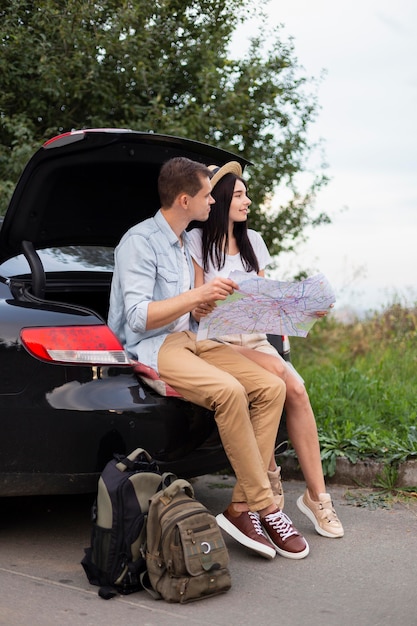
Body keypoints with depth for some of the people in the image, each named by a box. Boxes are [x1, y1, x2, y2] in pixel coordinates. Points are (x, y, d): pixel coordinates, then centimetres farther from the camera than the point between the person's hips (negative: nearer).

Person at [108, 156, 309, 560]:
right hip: (153, 348, -9)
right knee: (228, 391, -34)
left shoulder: (188, 242, 19)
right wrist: (198, 295, -22)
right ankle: (265, 508, -21)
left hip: (192, 338, 9)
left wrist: (216, 299, 7)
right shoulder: (139, 242, -9)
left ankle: (241, 508, -16)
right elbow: (138, 318, -18)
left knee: (271, 387, -12)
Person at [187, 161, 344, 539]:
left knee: (296, 389, -22)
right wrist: (200, 307, -24)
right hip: (217, 340, -5)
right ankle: (269, 475, -17)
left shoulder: (252, 241, 17)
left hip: (255, 337, 5)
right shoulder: (197, 241, 0)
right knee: (276, 373, -32)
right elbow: (196, 304, -1)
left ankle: (317, 496, -18)